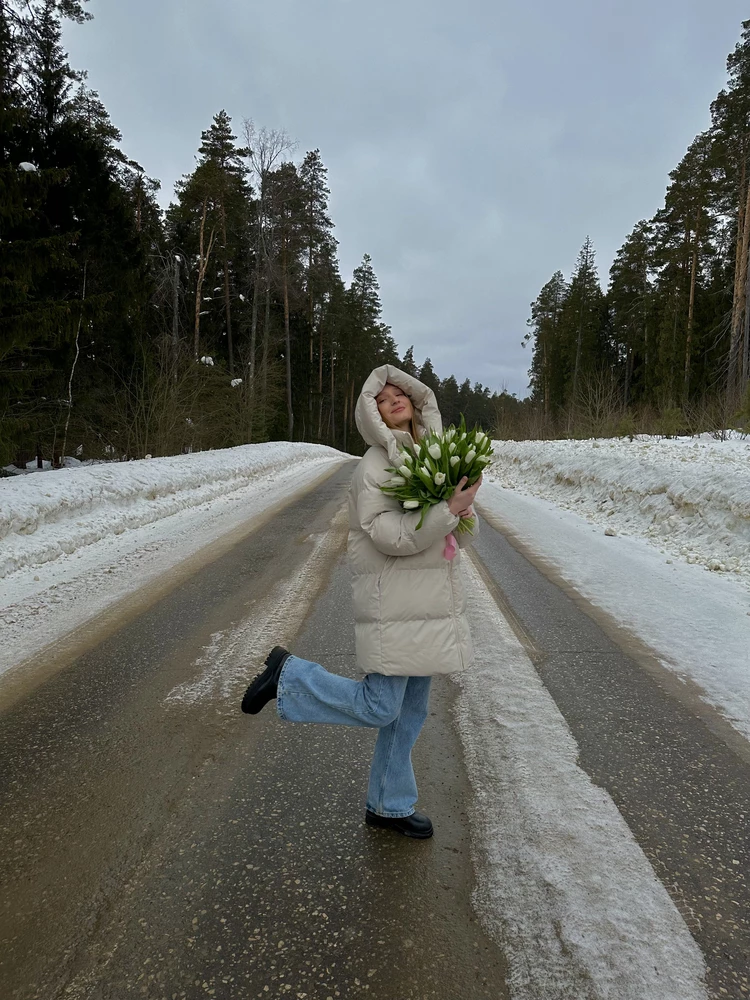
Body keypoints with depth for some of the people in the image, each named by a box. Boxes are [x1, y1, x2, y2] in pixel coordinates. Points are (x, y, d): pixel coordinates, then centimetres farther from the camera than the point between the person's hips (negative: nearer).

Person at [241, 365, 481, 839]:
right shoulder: (377, 465, -12)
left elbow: (461, 536, 14)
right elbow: (391, 536, -23)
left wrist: (464, 510, -7)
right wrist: (448, 510, -25)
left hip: (431, 603, 8)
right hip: (394, 604, -8)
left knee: (412, 709, 15)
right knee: (379, 707, -3)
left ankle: (391, 805, 31)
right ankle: (288, 674, 14)